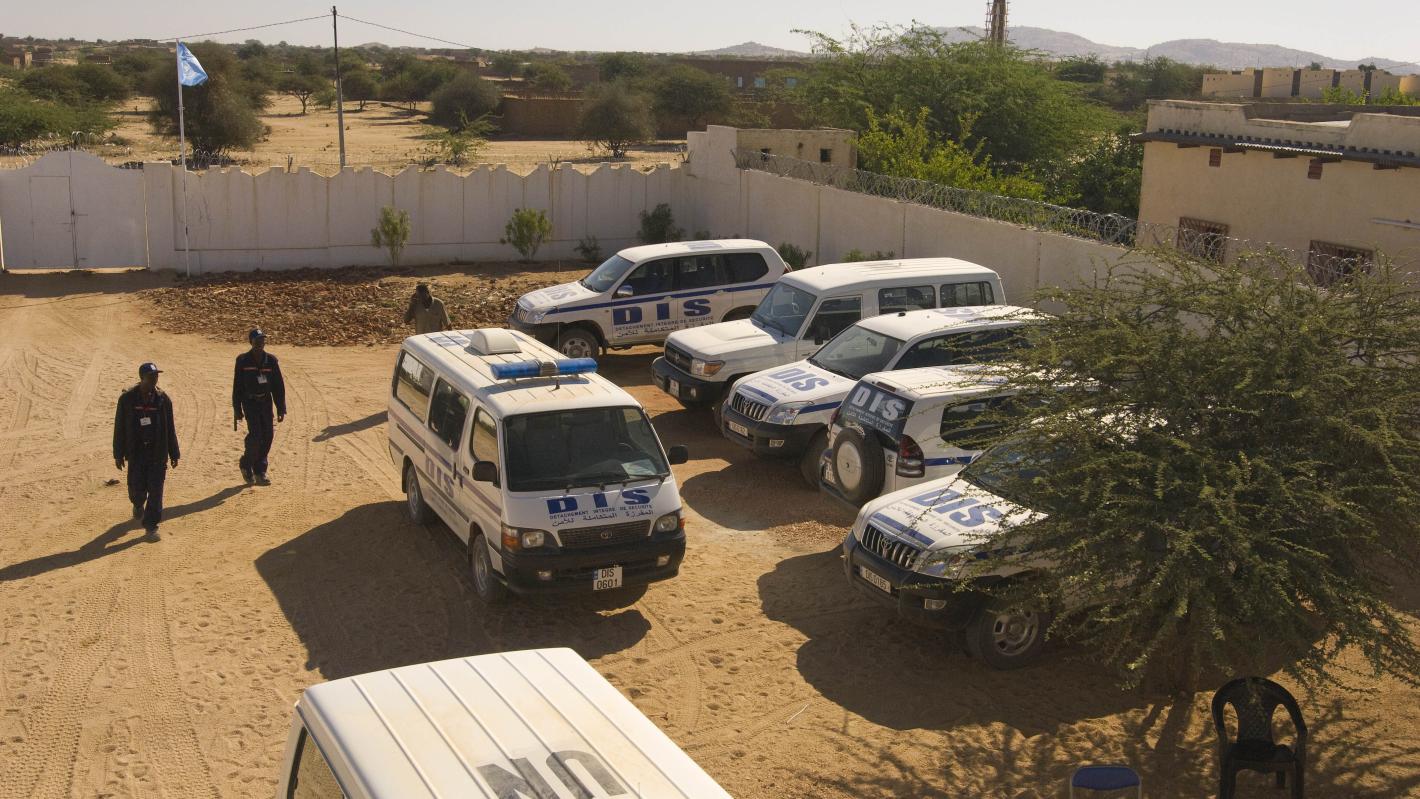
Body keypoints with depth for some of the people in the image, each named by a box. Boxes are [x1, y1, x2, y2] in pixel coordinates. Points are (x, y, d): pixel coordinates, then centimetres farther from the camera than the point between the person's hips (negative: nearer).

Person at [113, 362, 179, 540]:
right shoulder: (127, 398, -4)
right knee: (137, 488, 2)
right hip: (136, 452, -1)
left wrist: (174, 454, 7)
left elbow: (170, 429, 6)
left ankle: (151, 525, 7)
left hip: (158, 452, 1)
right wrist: (118, 454, 0)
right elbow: (119, 427, 1)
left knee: (155, 490, -2)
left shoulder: (163, 399, 1)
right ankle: (138, 505, 38)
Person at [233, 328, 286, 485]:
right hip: (250, 402, -3)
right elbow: (237, 386, -1)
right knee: (255, 434, -16)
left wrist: (281, 409, 2)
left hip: (266, 402, 3)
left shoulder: (271, 360, 3)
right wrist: (237, 409, -3)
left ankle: (260, 472, 13)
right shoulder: (243, 360, -4)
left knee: (267, 436, 0)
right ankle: (246, 465, 7)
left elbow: (278, 386, 6)